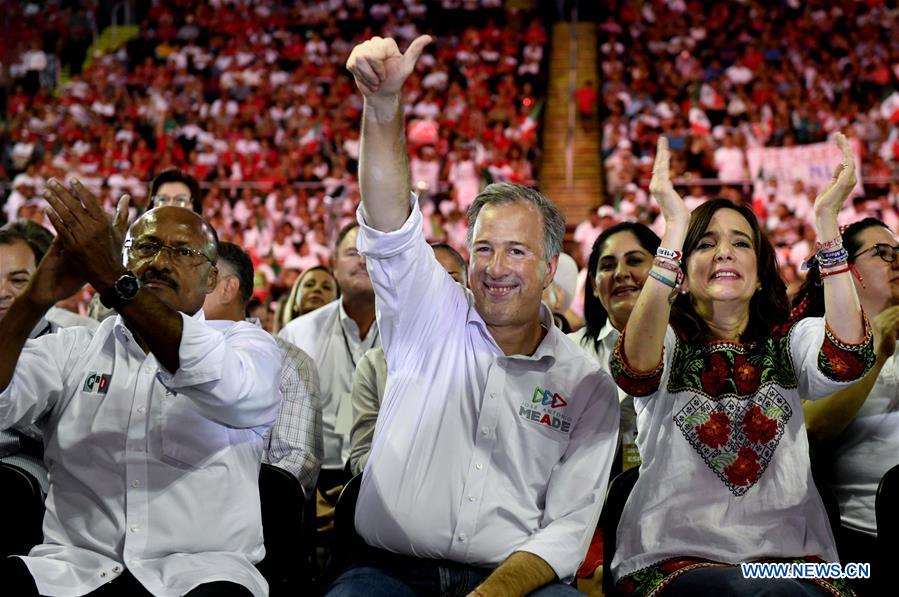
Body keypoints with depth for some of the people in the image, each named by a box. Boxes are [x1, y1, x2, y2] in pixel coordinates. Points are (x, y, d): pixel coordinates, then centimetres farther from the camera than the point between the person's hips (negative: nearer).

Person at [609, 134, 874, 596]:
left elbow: (848, 359, -13)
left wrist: (826, 220, -19)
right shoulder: (668, 343, 7)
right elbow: (636, 366, -20)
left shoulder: (792, 341, 12)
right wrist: (675, 227, -27)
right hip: (675, 557, -2)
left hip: (789, 558, 2)